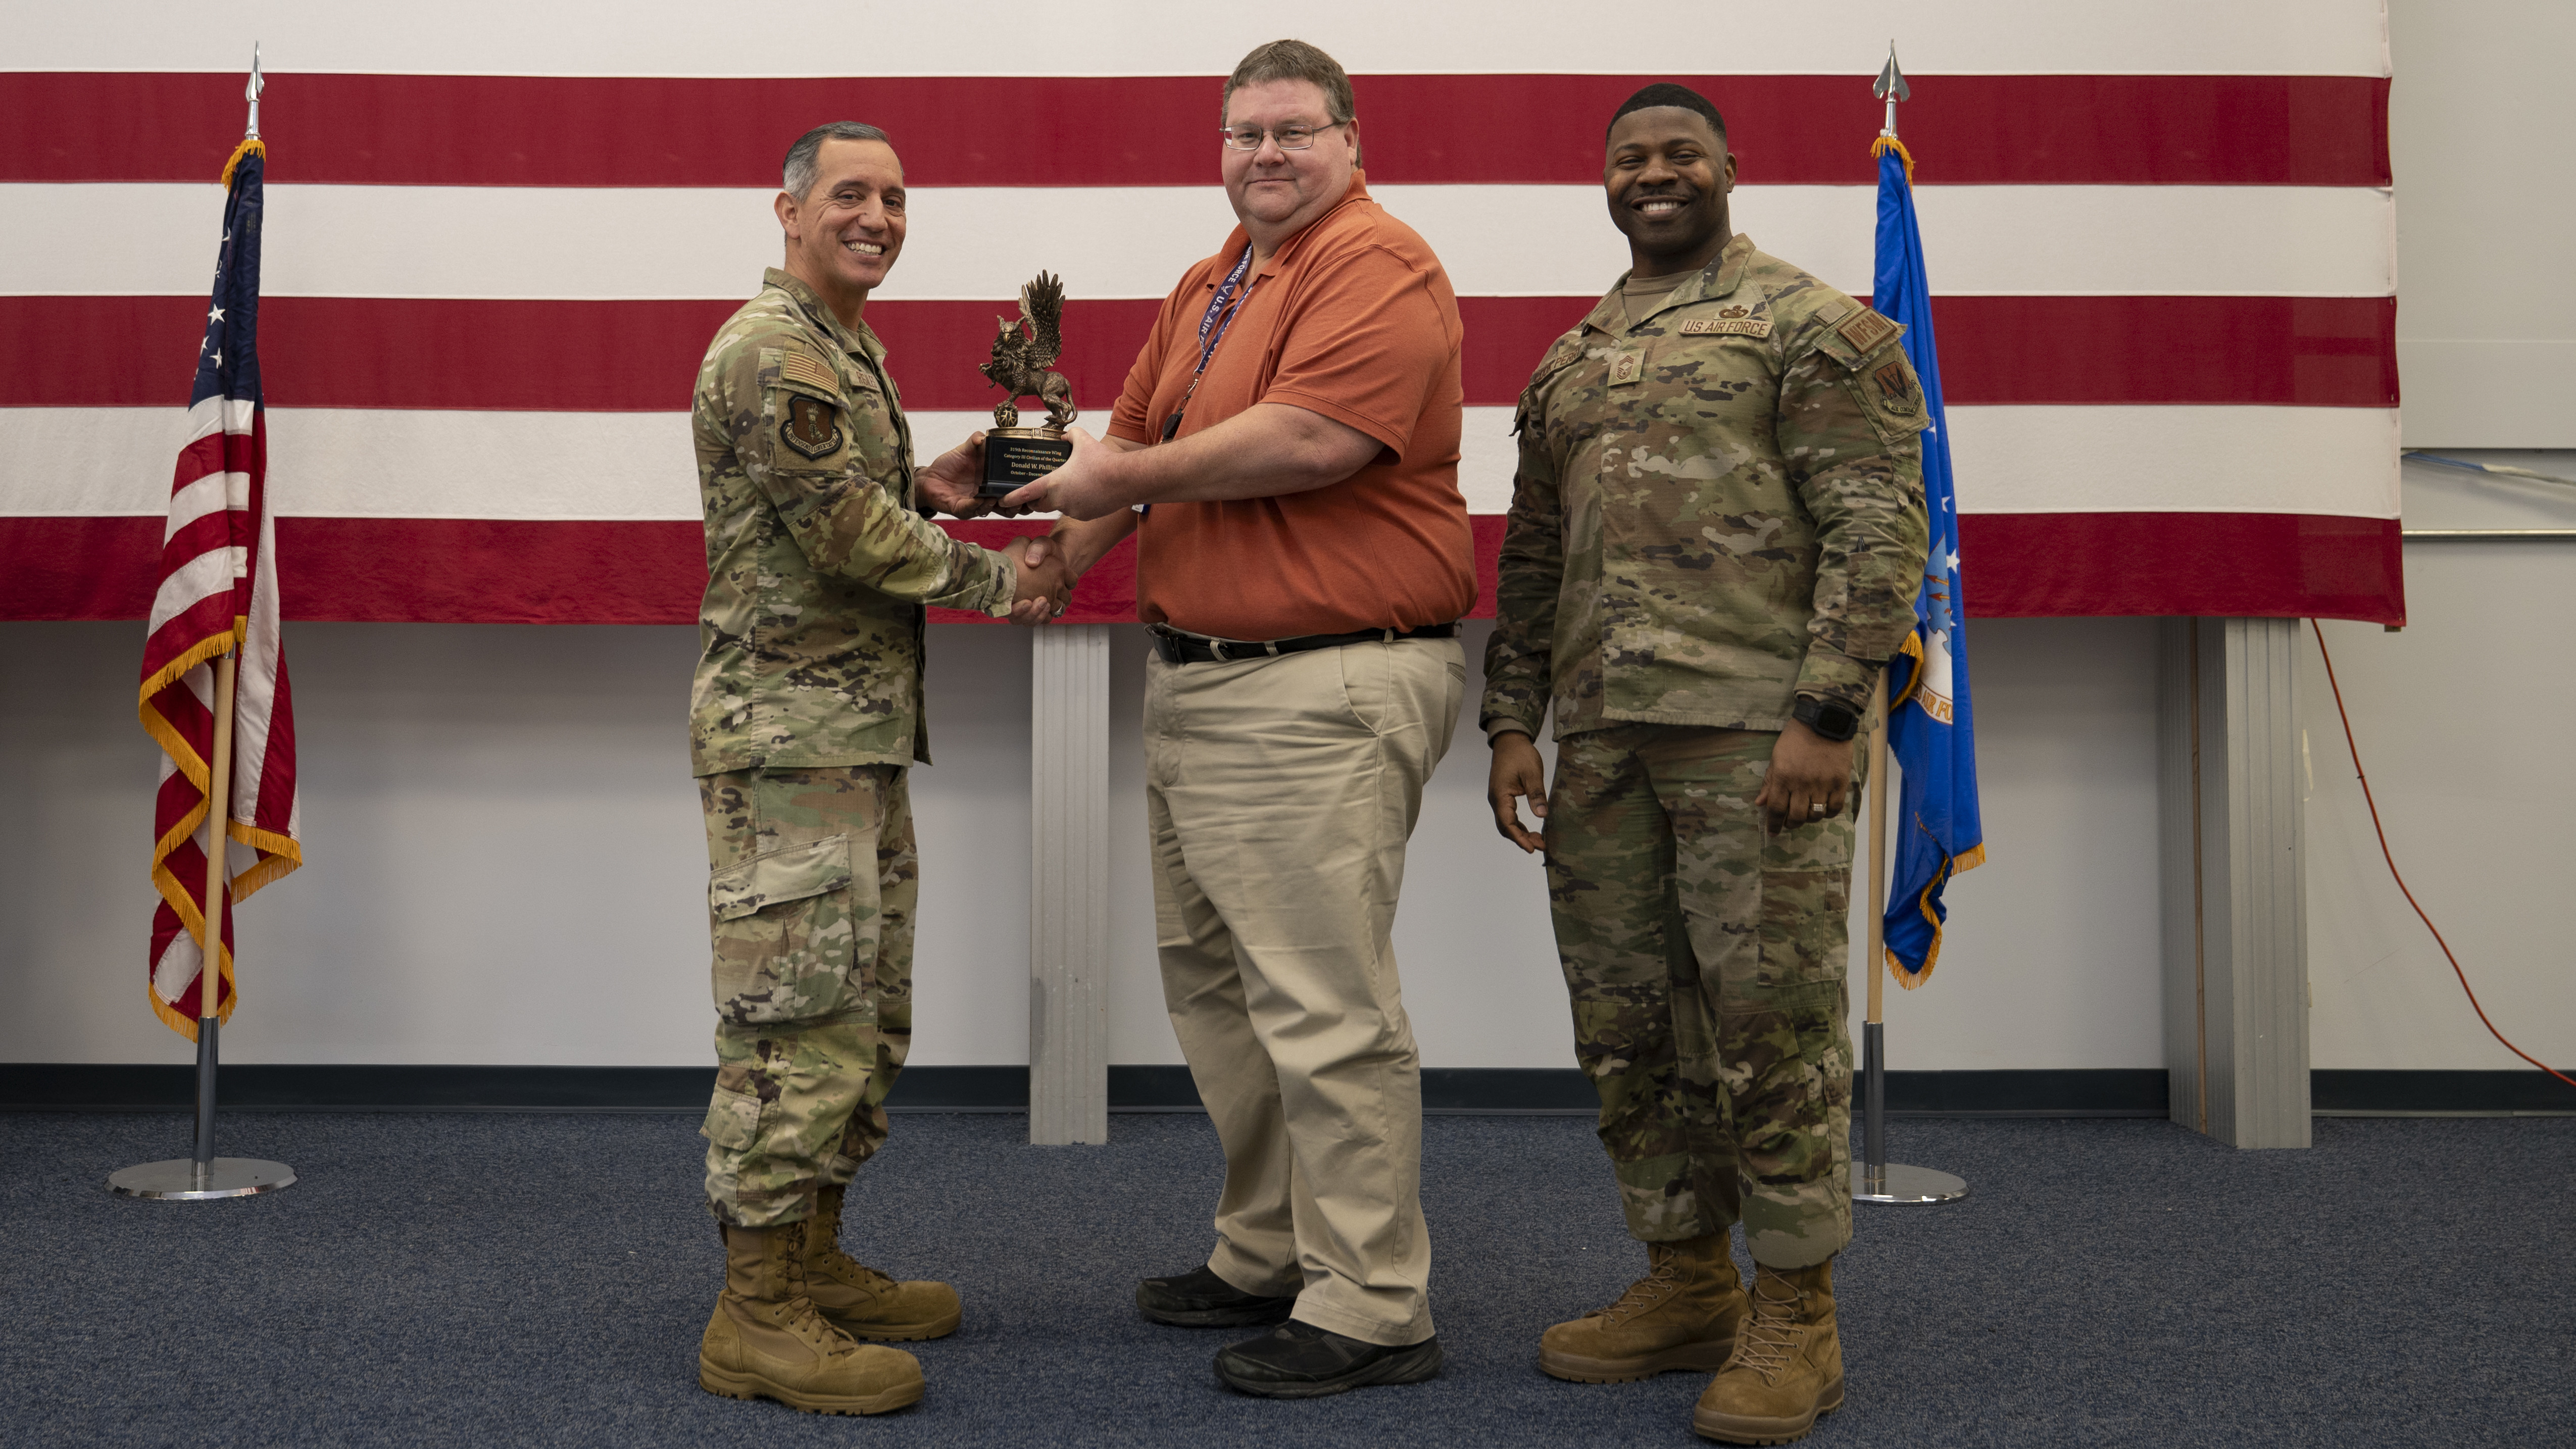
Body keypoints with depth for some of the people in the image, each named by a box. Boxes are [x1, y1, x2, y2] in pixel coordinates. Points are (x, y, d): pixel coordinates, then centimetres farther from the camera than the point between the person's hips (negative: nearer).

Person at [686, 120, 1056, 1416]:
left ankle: (814, 1260, 26)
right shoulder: (771, 349, -13)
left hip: (861, 736, 10)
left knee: (865, 1014, 15)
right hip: (789, 736, -10)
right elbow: (848, 534, -18)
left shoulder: (848, 348, 20)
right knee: (797, 1017, -7)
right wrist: (993, 579, -7)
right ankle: (756, 1318, 0)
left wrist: (930, 484, 9)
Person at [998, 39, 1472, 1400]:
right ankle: (1268, 1255, 32)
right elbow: (1138, 438, 21)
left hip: (1324, 691, -10)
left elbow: (1313, 438, -24)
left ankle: (1372, 1310, 6)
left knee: (1323, 1003, -6)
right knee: (1211, 980, 18)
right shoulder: (1207, 287, 19)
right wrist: (1065, 545, 4)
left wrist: (1130, 475, -13)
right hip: (1195, 678, 10)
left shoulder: (1380, 264, -11)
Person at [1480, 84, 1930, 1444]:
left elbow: (1876, 527, -8)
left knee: (1772, 1021, -3)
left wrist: (1824, 715, -16)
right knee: (1629, 1025, 10)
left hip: (1755, 732, -6)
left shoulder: (1813, 326, 0)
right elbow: (1531, 558, 21)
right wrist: (1512, 719, 12)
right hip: (1601, 743, 6)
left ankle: (1794, 1317, 10)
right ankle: (1685, 1284, 25)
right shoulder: (1566, 364, 20)